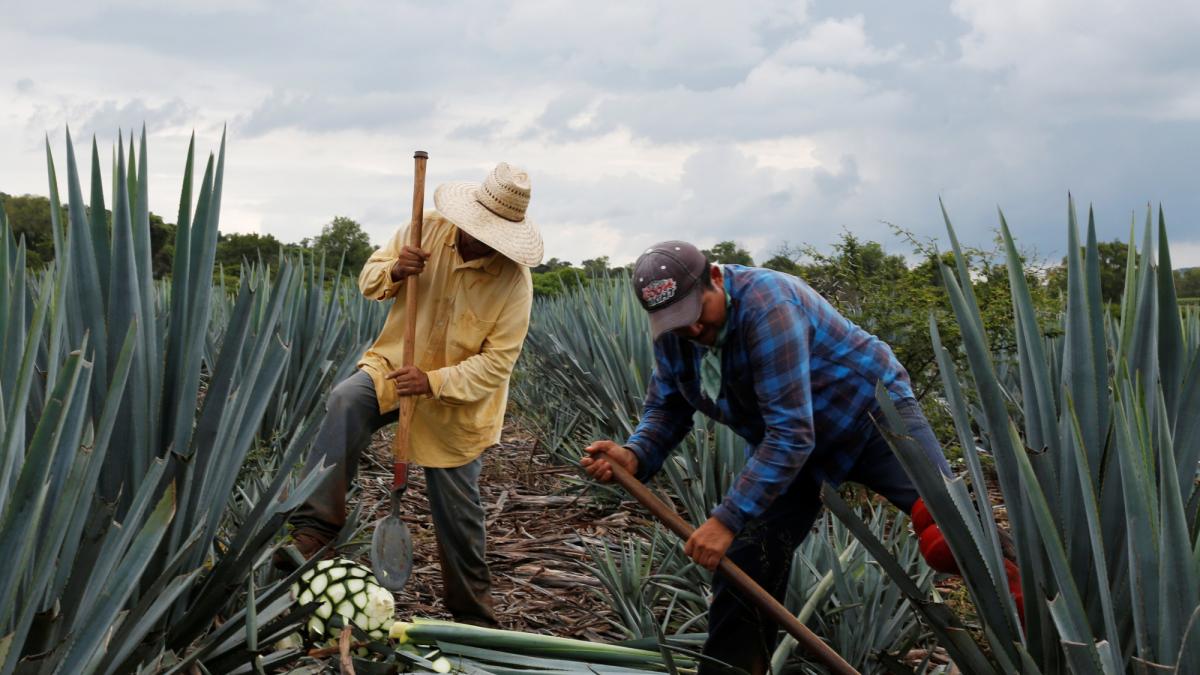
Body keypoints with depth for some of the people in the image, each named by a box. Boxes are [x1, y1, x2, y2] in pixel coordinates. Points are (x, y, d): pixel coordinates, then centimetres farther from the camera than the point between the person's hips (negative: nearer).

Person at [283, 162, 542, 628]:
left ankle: (472, 614, 26)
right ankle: (314, 529, -32)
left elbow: (497, 362, -19)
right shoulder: (428, 229, -10)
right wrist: (392, 272, -23)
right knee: (346, 403, -31)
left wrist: (435, 382, -31)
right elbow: (368, 279, 2)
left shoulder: (514, 281, -19)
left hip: (457, 402, -2)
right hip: (394, 365, 2)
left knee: (457, 511, 5)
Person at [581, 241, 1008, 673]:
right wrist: (635, 457, -22)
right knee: (742, 567, -3)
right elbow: (665, 408, 2)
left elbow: (792, 433, -36)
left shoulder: (767, 304, -33)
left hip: (870, 412, -6)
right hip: (782, 450, 7)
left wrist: (728, 519, -38)